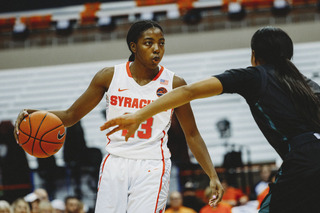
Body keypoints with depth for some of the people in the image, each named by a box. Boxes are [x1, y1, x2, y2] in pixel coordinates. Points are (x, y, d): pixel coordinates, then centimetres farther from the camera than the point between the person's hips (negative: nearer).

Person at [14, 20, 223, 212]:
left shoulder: (174, 84, 0)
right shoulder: (110, 76, 2)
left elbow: (192, 134, 9)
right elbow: (71, 115, 9)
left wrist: (213, 175, 1)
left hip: (152, 167, -2)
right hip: (115, 162, 2)